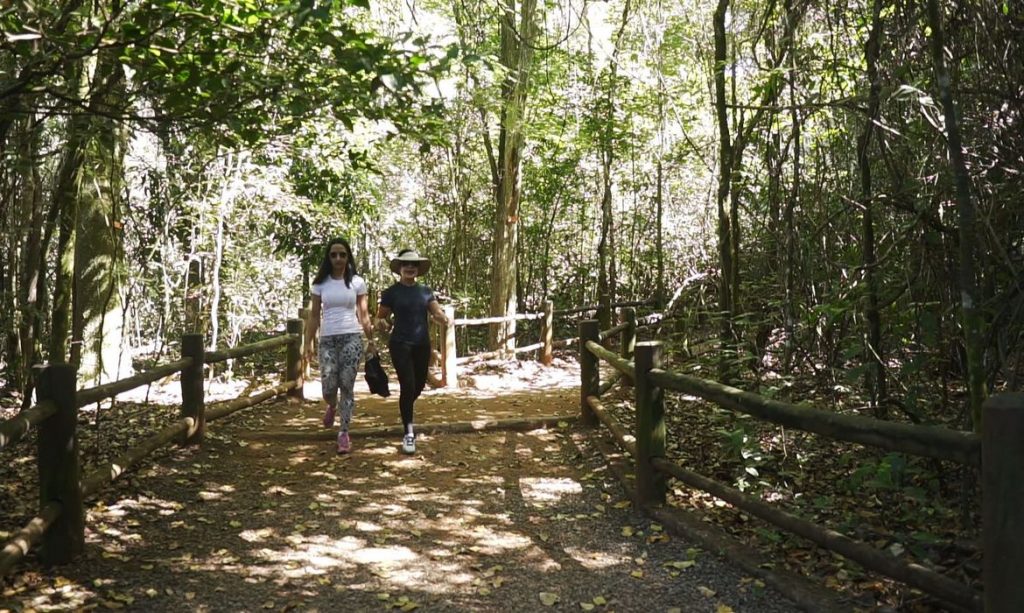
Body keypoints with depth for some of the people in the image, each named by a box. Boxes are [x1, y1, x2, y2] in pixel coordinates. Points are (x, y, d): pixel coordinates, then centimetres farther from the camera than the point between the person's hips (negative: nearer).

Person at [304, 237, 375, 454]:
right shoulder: (320, 283, 6)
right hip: (328, 339, 1)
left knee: (347, 385, -4)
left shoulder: (357, 282, 3)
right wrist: (308, 343, 4)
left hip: (352, 338, -1)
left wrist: (371, 340, 1)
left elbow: (364, 314, 5)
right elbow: (314, 316, 7)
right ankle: (332, 406, 33)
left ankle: (344, 433, 5)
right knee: (328, 387, -5)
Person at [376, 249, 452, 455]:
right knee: (407, 385, -12)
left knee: (419, 385, 14)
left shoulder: (426, 291, 7)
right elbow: (380, 317, 1)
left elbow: (437, 313, 1)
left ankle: (405, 411, 47)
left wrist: (446, 319, -22)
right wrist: (381, 322, -23)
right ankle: (409, 433, -4)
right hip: (400, 344, -4)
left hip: (422, 344, 4)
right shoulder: (391, 292, -3)